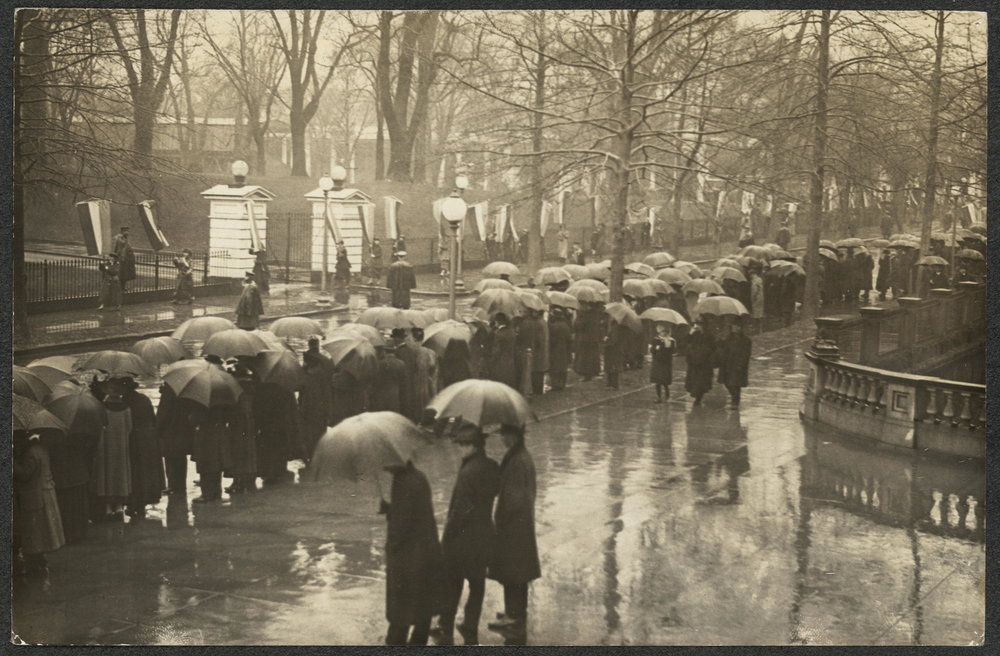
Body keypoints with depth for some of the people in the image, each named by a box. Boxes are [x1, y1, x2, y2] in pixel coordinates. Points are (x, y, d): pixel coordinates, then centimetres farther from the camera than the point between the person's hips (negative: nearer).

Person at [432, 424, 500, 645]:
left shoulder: (467, 472, -24)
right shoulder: (493, 467, -1)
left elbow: (461, 509, -22)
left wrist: (447, 534, -12)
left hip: (462, 536, -7)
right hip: (484, 535, 7)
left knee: (452, 585, 9)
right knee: (477, 584, 15)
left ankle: (446, 630, 17)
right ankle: (471, 630, 23)